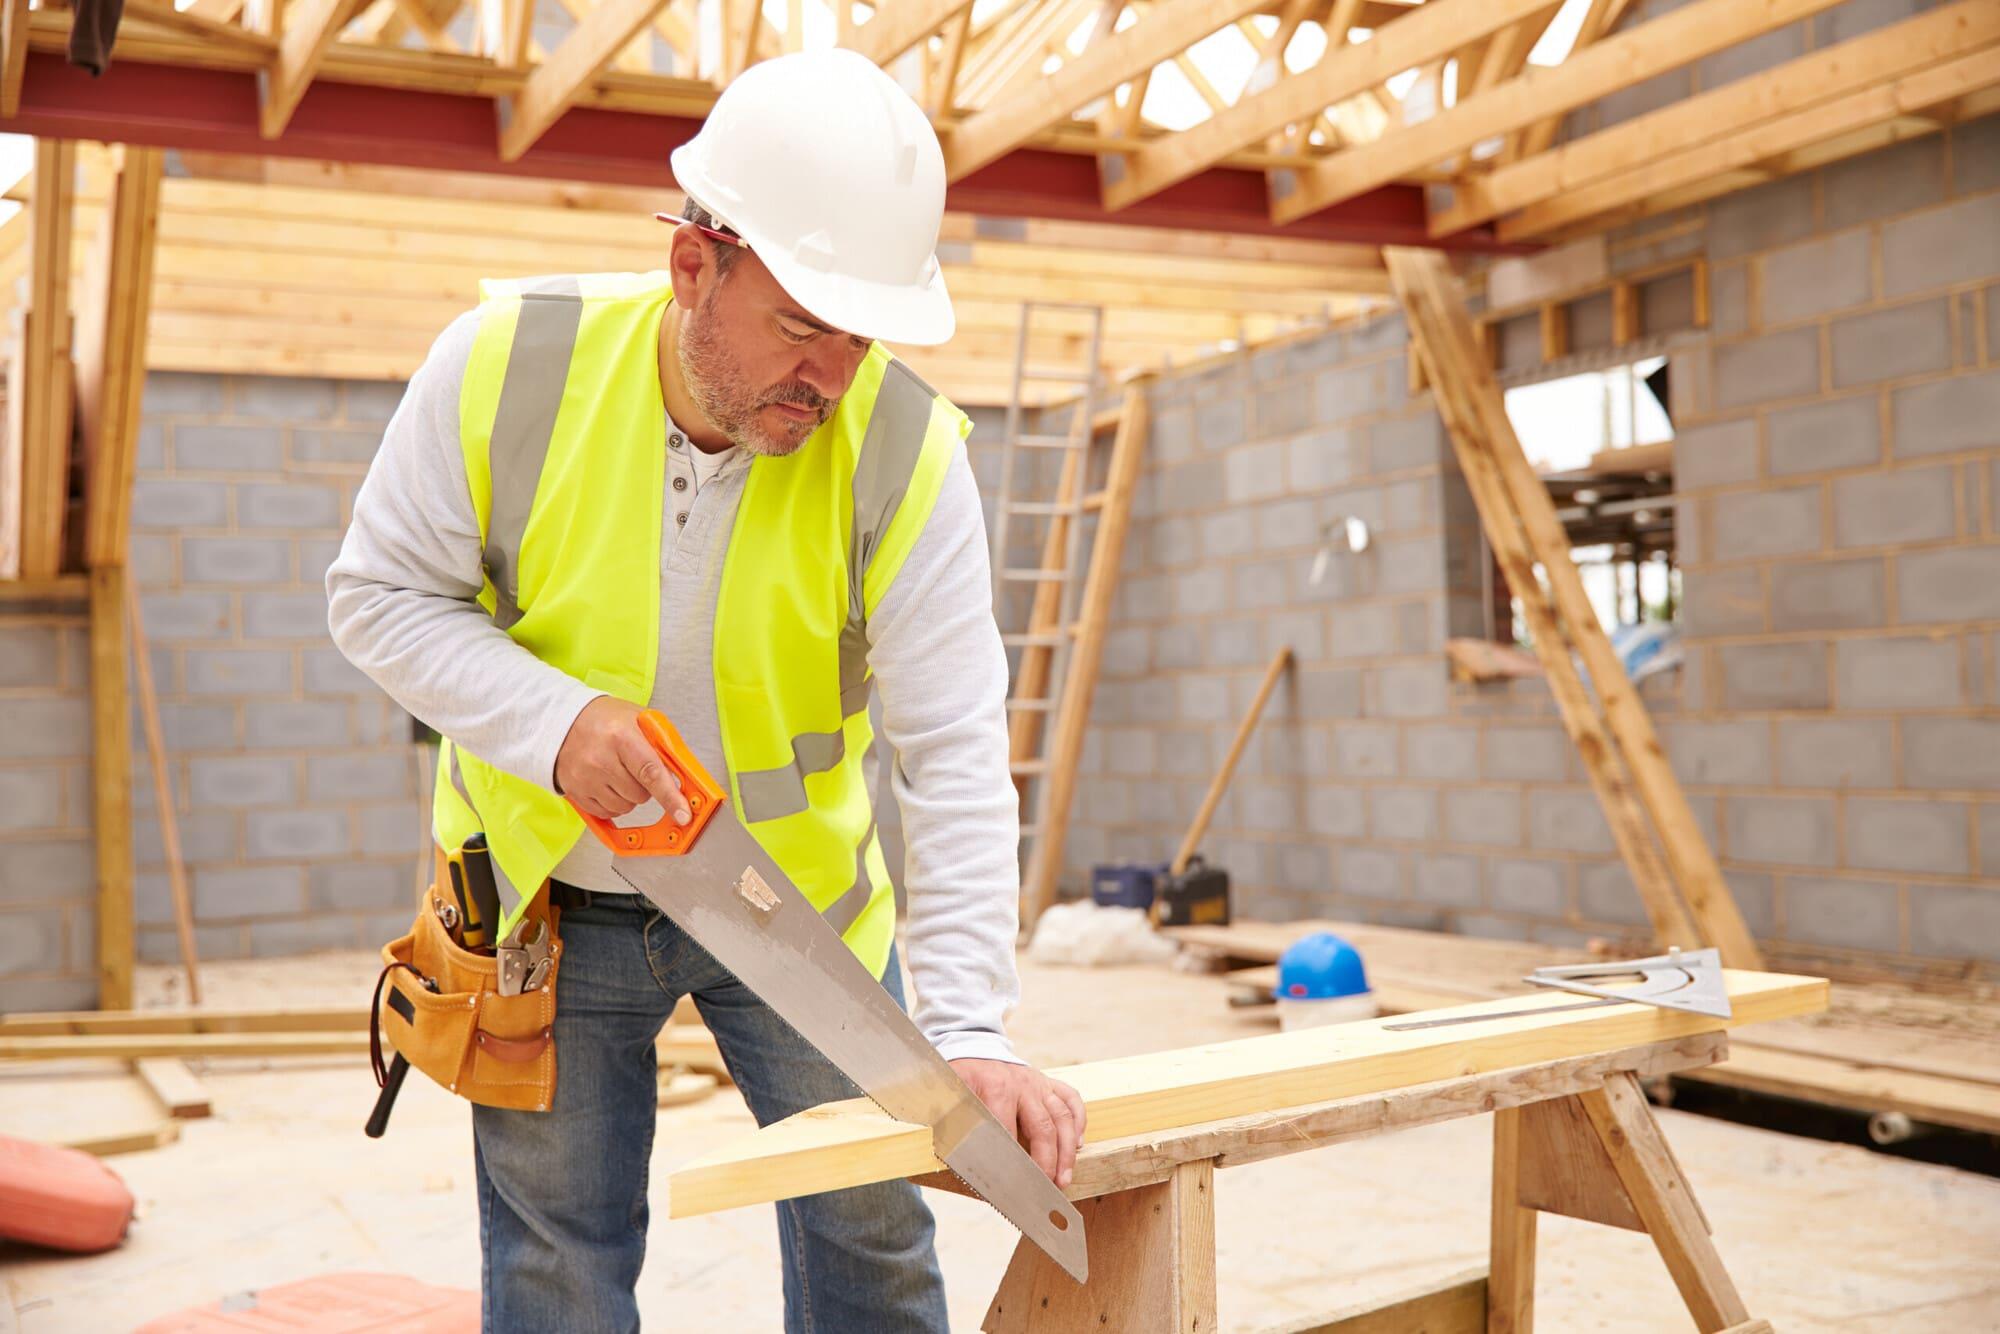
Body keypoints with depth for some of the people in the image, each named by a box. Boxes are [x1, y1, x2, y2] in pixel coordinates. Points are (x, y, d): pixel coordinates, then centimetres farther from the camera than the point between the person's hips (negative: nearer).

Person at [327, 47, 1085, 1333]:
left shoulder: (907, 449, -22)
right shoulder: (507, 361, -20)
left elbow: (956, 754, -22)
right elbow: (380, 595, -9)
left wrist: (968, 1028, -30)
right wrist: (553, 716, -27)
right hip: (547, 888, 0)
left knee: (869, 1226, 9)